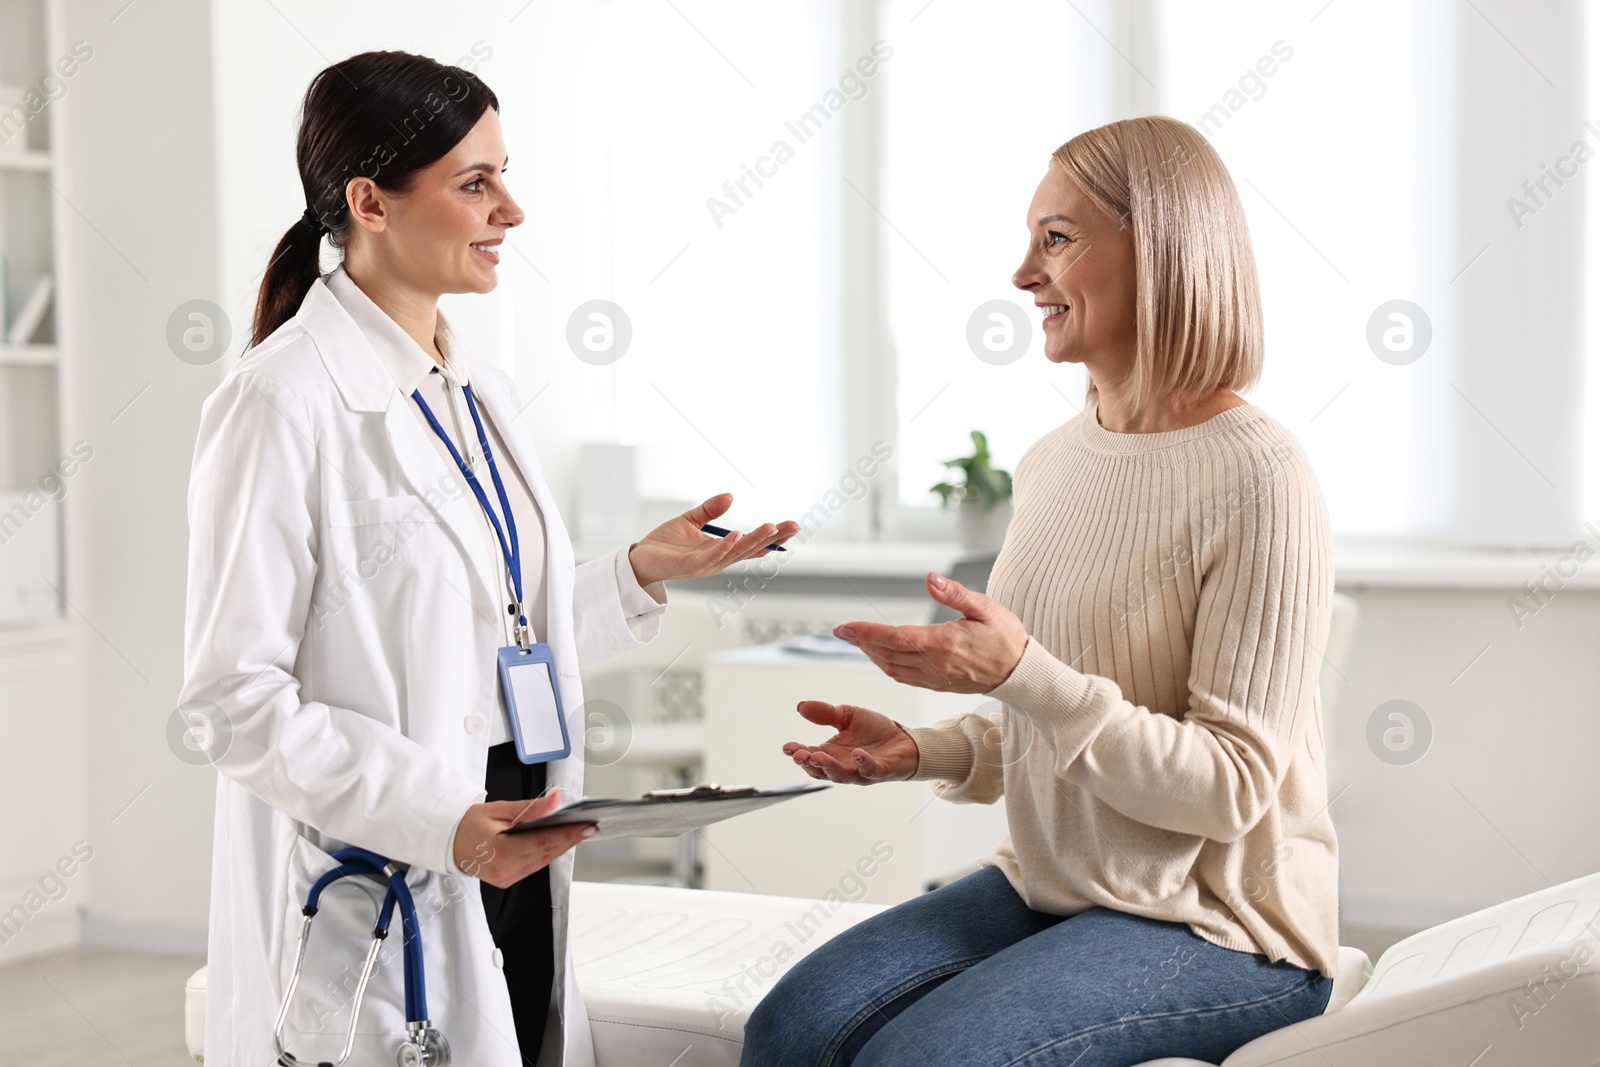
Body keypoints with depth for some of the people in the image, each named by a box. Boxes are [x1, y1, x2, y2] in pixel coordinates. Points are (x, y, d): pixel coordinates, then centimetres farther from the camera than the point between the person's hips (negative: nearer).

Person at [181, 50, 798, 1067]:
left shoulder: (483, 392, 11)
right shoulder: (284, 402, -14)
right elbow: (236, 694, -16)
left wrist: (640, 573, 7)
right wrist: (440, 819, -24)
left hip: (514, 857, 7)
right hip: (376, 896, -7)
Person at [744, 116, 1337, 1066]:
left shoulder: (1258, 479, -17)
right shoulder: (1052, 462, 8)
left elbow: (1231, 789, -18)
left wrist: (1023, 672, -27)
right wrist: (921, 751, -2)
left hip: (1220, 927, -7)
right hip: (1051, 888, 7)